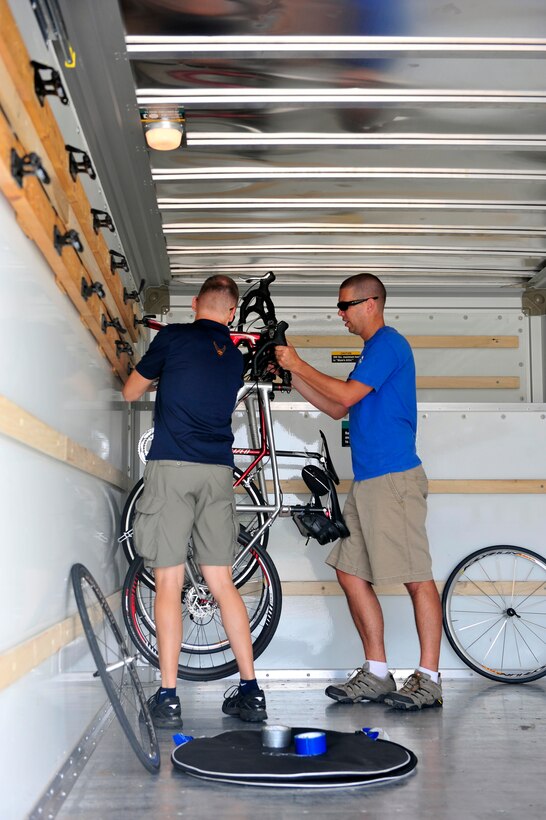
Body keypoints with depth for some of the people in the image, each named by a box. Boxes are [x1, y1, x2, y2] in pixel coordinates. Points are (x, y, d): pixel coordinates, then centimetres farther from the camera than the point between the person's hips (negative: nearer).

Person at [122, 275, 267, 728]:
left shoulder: (173, 337, 3)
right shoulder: (235, 357, 15)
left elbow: (131, 392, 13)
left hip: (171, 467, -4)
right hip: (218, 471, 4)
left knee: (169, 583, -2)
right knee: (222, 583, 9)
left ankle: (168, 698, 0)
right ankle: (250, 690, 11)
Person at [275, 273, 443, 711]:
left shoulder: (389, 343, -6)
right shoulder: (373, 351, 23)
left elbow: (345, 395, -15)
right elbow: (338, 408, 23)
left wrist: (299, 364, -5)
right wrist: (292, 375, 17)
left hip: (394, 478, -10)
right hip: (368, 481, 10)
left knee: (416, 577, -5)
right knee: (352, 574, 8)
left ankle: (428, 679, 0)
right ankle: (376, 674, 14)